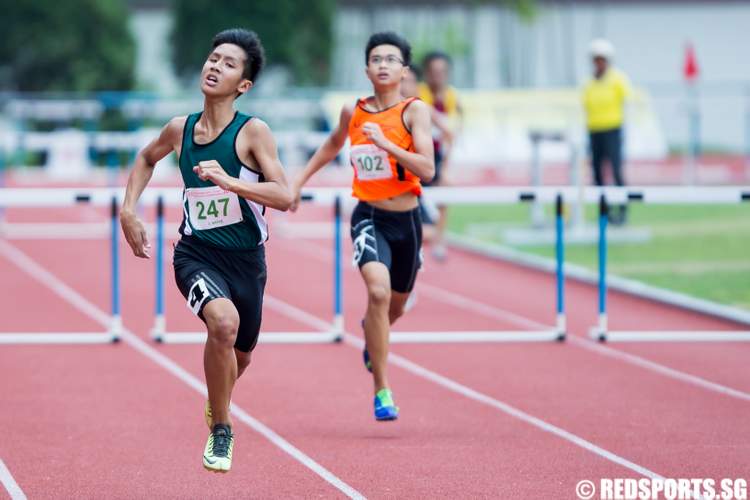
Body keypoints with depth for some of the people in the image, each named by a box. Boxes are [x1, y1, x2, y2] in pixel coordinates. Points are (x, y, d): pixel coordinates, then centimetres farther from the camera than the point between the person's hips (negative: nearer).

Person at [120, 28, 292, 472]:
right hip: (196, 254, 0)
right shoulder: (180, 130, -1)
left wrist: (229, 182, -32)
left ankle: (218, 403, 56)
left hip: (246, 260, 0)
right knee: (223, 321, -30)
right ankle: (220, 431, -14)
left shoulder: (253, 132, -12)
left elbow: (284, 196, -21)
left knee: (239, 355, 18)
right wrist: (129, 209, 12)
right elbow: (146, 159, 23)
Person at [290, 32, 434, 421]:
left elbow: (427, 170, -19)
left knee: (395, 305, 19)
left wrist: (386, 144, -29)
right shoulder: (353, 112, 0)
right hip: (369, 217, -1)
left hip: (406, 220, 1)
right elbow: (332, 145, 23)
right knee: (378, 291, -26)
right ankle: (381, 391, -21)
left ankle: (370, 332, 59)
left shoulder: (414, 110, -9)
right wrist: (298, 182, 23)